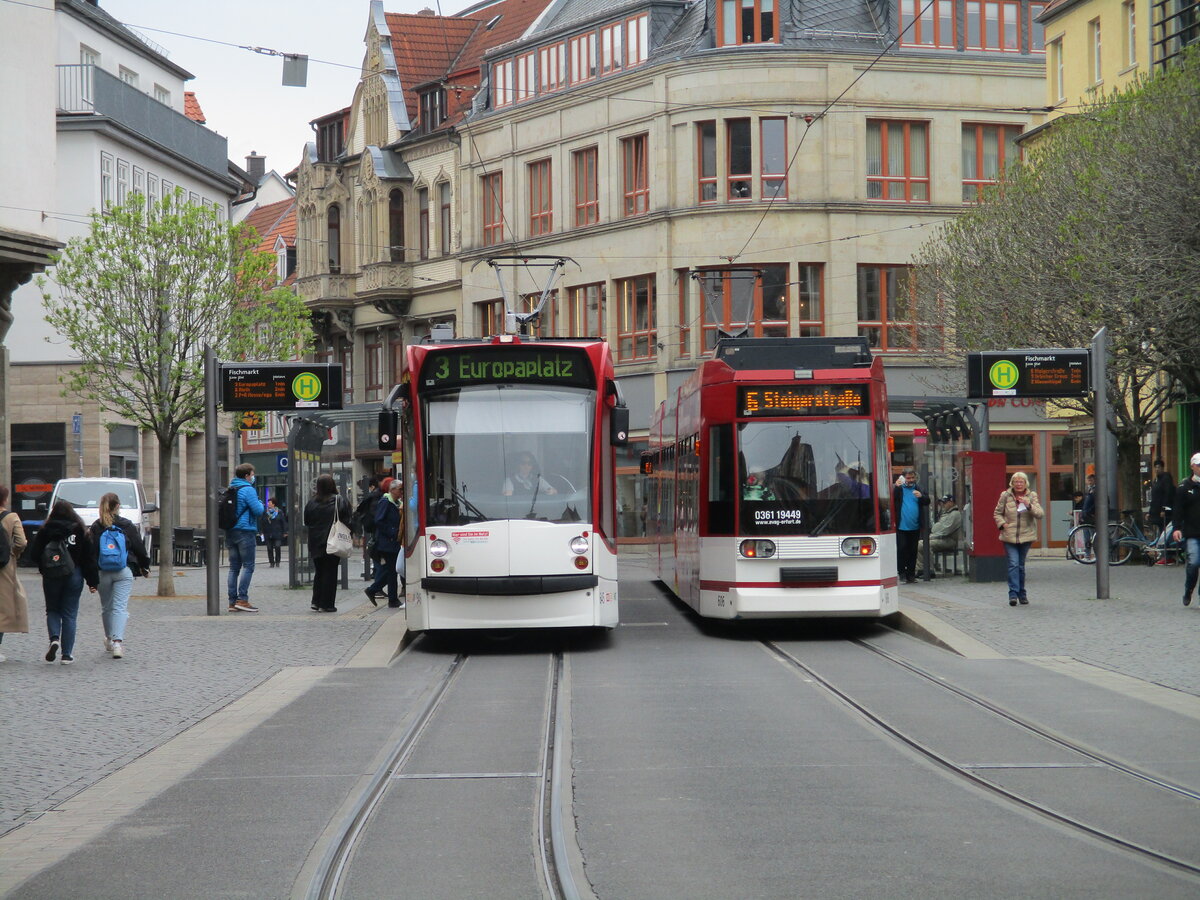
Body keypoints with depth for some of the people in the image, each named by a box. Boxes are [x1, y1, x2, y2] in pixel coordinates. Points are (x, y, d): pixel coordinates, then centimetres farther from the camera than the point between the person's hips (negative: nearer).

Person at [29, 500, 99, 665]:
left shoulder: (45, 530, -5)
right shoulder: (80, 531, -2)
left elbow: (34, 554, -4)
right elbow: (90, 557, -2)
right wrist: (93, 581, 3)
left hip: (51, 576, 0)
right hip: (74, 576, 0)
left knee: (52, 610, 16)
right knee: (70, 614, 6)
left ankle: (54, 638, -11)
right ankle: (67, 654, 3)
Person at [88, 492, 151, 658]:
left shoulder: (95, 528, 0)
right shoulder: (127, 526, 0)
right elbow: (139, 548, 5)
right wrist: (144, 566, 20)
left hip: (103, 573, 1)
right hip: (124, 571, -1)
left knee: (106, 607, 18)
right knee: (120, 607, -6)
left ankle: (109, 640, 31)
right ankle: (117, 641, -23)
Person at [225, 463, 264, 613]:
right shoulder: (248, 490, -11)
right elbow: (258, 510, -15)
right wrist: (260, 503, 7)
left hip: (230, 532, 8)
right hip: (245, 531, -8)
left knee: (234, 567, 8)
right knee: (248, 566, -4)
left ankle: (233, 601, 7)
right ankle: (242, 599, -11)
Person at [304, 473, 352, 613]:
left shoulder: (311, 503, -2)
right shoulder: (340, 502, -8)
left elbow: (306, 522, 5)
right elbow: (347, 522, -5)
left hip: (316, 544, 3)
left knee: (319, 572, 17)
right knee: (330, 573, 2)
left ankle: (316, 601, 14)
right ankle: (326, 604, 0)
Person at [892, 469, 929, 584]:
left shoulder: (919, 489, 11)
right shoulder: (899, 488, 3)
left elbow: (927, 502, 6)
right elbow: (892, 500, -10)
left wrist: (921, 496, -14)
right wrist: (896, 487, -20)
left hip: (915, 527, 3)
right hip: (901, 526, -3)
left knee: (913, 551, 7)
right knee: (901, 549, -9)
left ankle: (911, 574, 13)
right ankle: (901, 572, 1)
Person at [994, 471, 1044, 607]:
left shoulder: (1032, 496, 2)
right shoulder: (1005, 496, 2)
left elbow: (1040, 514, -8)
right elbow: (997, 513, 12)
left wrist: (1029, 505, -24)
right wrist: (1002, 524, -7)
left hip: (1026, 536, 1)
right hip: (1009, 536, -1)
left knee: (1021, 565, 9)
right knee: (1013, 564, -13)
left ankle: (1021, 594, 20)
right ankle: (1013, 594, -15)